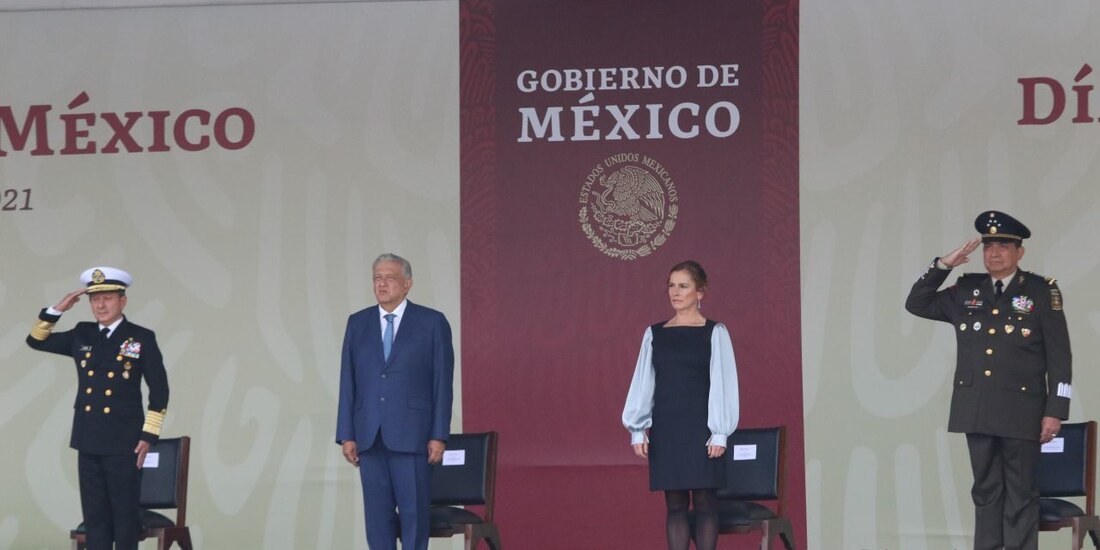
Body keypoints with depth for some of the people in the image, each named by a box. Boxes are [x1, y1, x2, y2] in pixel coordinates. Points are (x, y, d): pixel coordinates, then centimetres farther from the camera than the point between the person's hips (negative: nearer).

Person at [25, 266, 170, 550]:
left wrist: (148, 436, -7)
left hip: (124, 443, -4)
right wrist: (57, 310, 1)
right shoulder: (81, 335, 9)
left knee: (125, 515, 0)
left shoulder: (142, 338, -3)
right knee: (94, 516, 6)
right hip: (88, 442, 4)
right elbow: (36, 340, 15)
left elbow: (159, 391, -2)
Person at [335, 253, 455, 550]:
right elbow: (348, 383, 8)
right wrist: (346, 435, 2)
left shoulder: (433, 323, 0)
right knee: (377, 513, 4)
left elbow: (443, 383, -2)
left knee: (414, 511, -1)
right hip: (370, 436, 3)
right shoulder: (357, 323, 10)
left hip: (412, 434, -3)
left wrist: (439, 436, -7)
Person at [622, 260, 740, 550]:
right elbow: (642, 383, 9)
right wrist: (637, 429, 3)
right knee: (675, 504, 3)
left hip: (701, 428, -3)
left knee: (704, 502, -2)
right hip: (665, 429, 3)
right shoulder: (654, 334, 8)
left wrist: (719, 433, -9)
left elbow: (722, 384, -3)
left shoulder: (715, 333, 0)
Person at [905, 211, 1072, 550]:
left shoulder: (1042, 291, -2)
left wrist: (1055, 410, -10)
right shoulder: (966, 290, 10)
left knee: (1020, 495, 1)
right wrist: (942, 265, 2)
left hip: (1021, 411, -4)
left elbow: (1059, 356, -4)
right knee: (986, 490, 8)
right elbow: (917, 304, 16)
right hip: (977, 410, 4)